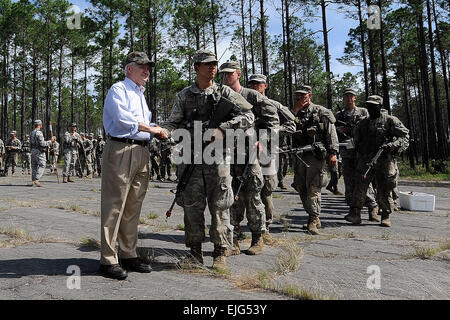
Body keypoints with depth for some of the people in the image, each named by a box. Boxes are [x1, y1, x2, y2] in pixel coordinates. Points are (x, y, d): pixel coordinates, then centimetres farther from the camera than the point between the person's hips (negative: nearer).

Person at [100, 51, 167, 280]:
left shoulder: (141, 95, 26)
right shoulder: (118, 90, -1)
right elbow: (123, 118, -16)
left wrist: (160, 133, 11)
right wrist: (151, 129, -6)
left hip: (141, 152, 9)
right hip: (121, 150, -8)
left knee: (133, 207, 10)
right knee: (114, 205, -7)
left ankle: (128, 255, 18)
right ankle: (108, 260, -1)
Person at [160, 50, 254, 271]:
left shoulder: (224, 92, 6)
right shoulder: (184, 96, 11)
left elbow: (249, 116, 0)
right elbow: (174, 122, 8)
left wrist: (222, 128, -12)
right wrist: (161, 131, -15)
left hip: (217, 157, -1)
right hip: (191, 157, 2)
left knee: (219, 206, 0)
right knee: (192, 206, 5)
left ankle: (220, 254, 11)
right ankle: (195, 252, 18)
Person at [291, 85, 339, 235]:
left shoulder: (321, 112, 3)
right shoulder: (295, 113, 17)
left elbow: (331, 133, -2)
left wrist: (333, 153, -11)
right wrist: (296, 110, -5)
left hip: (316, 155, -6)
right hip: (300, 156, 6)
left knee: (313, 188, -12)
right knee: (301, 188, 8)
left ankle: (313, 220, -7)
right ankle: (314, 218, 20)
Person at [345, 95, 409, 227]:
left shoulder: (390, 120, 2)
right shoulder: (362, 123, 16)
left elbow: (405, 137, -4)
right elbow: (357, 142, 27)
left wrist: (390, 146, -18)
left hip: (384, 161, -3)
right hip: (365, 160, 3)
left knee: (384, 189, 4)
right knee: (360, 185, -10)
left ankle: (386, 216, 17)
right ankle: (355, 214, -11)